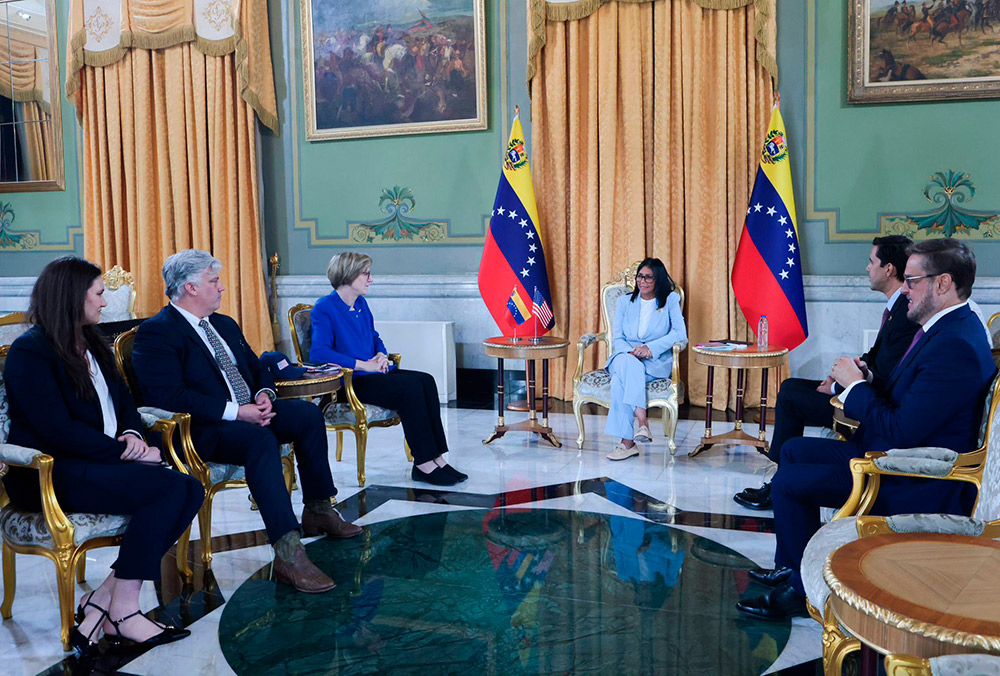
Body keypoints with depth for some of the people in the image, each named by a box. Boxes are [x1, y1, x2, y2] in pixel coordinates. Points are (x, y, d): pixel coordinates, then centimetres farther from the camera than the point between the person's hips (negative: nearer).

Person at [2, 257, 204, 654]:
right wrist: (125, 451, -18)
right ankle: (123, 611, -17)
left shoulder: (91, 345, 18)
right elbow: (59, 431, -18)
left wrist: (132, 435, -5)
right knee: (170, 489, -28)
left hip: (101, 460, 8)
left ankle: (102, 600, -14)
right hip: (51, 474, -8)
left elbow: (123, 400, 18)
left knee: (191, 491, -18)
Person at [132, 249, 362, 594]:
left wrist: (264, 394, -1)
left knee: (307, 413, -12)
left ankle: (318, 511, 1)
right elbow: (169, 397, -20)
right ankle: (287, 554, -39)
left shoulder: (224, 324, 20)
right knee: (262, 440, -35)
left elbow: (257, 368, 24)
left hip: (248, 414, 9)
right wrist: (235, 411, -23)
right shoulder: (156, 332, -9)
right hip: (202, 430, -8)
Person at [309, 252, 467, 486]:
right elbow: (318, 353, -20)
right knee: (410, 386, -27)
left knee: (426, 380, -16)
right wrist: (363, 365, -21)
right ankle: (423, 463, -22)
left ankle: (436, 459, -20)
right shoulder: (325, 308, -8)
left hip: (374, 374, 8)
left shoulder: (362, 304, 17)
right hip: (349, 383, -8)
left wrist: (381, 356, 4)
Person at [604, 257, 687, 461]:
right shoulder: (624, 301, 17)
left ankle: (626, 441, -39)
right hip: (625, 356, 3)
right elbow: (616, 338, 8)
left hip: (656, 362, -2)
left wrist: (651, 348, -19)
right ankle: (641, 421, -45)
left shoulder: (671, 300, 9)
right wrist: (631, 352, -15)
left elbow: (680, 332, -5)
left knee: (621, 376, -36)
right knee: (626, 364, -38)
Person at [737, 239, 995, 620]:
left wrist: (855, 385, -15)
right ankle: (788, 567, 23)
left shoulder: (956, 347, -26)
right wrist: (865, 382, -2)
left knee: (788, 483, -12)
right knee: (794, 451, 15)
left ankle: (803, 589, 8)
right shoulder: (950, 329, 7)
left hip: (915, 487, -11)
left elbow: (901, 433, -28)